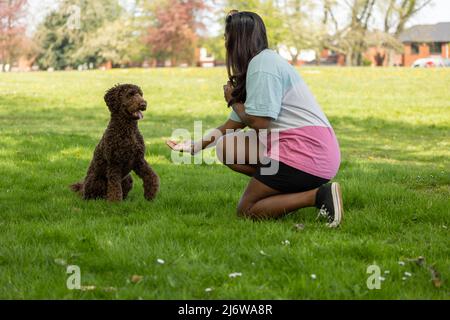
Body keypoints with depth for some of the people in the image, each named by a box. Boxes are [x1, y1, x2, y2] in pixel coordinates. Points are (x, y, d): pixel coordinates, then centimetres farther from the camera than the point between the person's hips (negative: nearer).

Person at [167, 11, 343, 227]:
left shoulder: (262, 65, -12)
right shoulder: (260, 62, 19)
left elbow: (259, 123, -18)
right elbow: (234, 124, 20)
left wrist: (233, 101, 1)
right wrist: (196, 146, 21)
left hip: (308, 152, -10)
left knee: (246, 210, -3)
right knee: (225, 146, 11)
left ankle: (319, 195, -12)